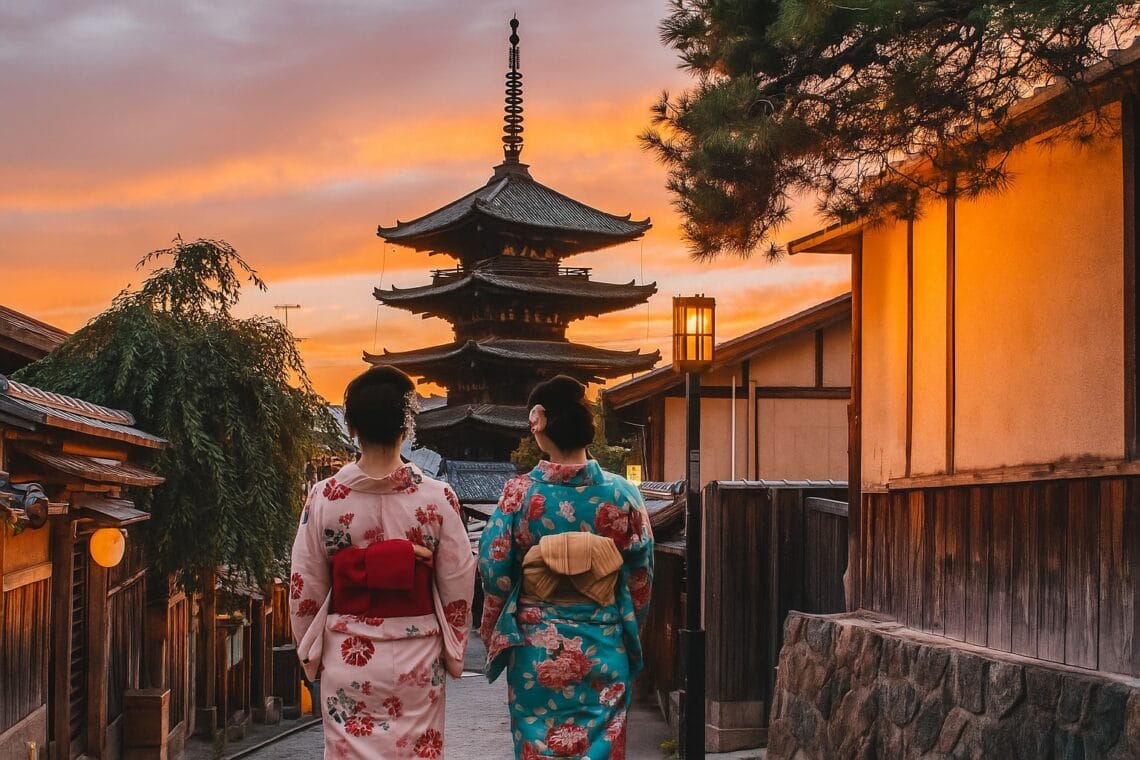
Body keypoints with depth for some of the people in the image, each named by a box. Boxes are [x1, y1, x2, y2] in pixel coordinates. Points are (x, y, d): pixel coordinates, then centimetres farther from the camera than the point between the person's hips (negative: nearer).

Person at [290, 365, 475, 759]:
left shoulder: (323, 498, -7)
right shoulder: (437, 498, -9)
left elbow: (305, 590, -1)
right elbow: (458, 589, -3)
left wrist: (310, 655, 12)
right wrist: (453, 653, 11)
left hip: (347, 657, 0)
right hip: (416, 660, 0)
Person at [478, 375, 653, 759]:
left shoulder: (519, 493, -10)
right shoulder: (623, 494, -6)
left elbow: (494, 575, -4)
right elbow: (641, 579, 2)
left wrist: (491, 637, 12)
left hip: (536, 648, -1)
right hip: (604, 649, 1)